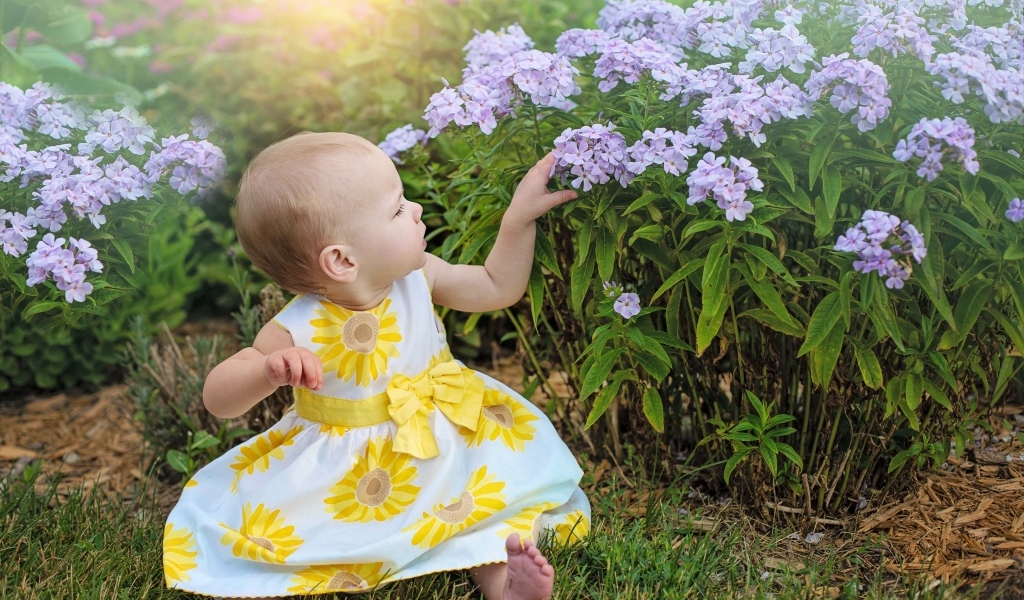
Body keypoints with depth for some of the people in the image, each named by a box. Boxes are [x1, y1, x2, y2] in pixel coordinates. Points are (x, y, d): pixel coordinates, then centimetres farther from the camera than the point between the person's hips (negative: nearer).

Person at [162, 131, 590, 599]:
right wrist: (267, 372, -42)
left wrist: (520, 216, -4)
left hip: (442, 438, 3)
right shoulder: (297, 333, -24)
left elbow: (497, 287, 7)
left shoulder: (417, 277, -10)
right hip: (345, 468, -3)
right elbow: (217, 399, -21)